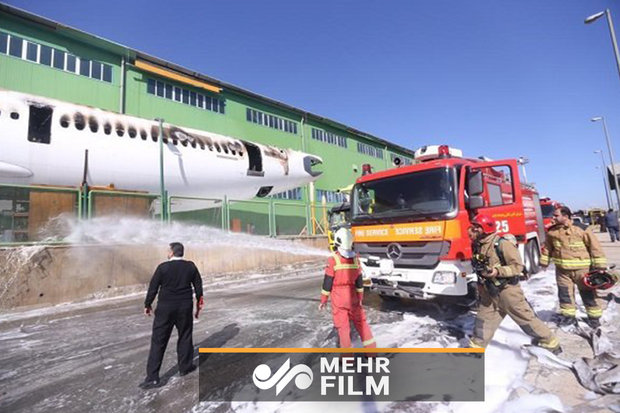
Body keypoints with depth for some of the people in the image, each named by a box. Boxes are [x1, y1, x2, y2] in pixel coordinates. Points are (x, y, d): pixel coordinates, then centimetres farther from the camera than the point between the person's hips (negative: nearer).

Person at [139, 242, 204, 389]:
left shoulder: (163, 267, -10)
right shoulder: (191, 266, -2)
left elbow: (153, 287, -5)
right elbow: (198, 286, 4)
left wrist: (147, 305, 10)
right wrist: (199, 303, 17)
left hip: (165, 308, -2)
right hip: (185, 308, 2)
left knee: (158, 341, 7)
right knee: (185, 337, 17)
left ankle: (152, 377, 9)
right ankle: (185, 367, 28)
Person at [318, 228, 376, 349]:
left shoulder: (333, 259, -17)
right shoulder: (355, 258, -3)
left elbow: (327, 281, -12)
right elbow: (359, 281, 4)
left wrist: (323, 300, -2)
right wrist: (360, 297, 16)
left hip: (338, 297, -4)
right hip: (352, 296, 4)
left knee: (342, 325, 8)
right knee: (360, 321, 18)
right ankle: (371, 348, 25)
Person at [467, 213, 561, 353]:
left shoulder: (502, 243, -20)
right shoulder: (477, 245, 3)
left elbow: (518, 266, -18)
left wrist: (498, 271, -30)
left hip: (507, 290, -6)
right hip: (489, 292, 7)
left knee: (526, 318, 9)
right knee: (483, 319, 11)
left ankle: (550, 343, 30)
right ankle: (476, 346, 22)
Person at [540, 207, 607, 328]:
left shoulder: (581, 228, -12)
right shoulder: (552, 231, -1)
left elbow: (595, 246, -6)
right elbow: (547, 247, 12)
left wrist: (599, 265, -6)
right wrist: (544, 262, 14)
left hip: (581, 268, -3)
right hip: (562, 269, 3)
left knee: (588, 292, 11)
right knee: (564, 292, 10)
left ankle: (594, 316, 28)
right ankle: (568, 314, 24)